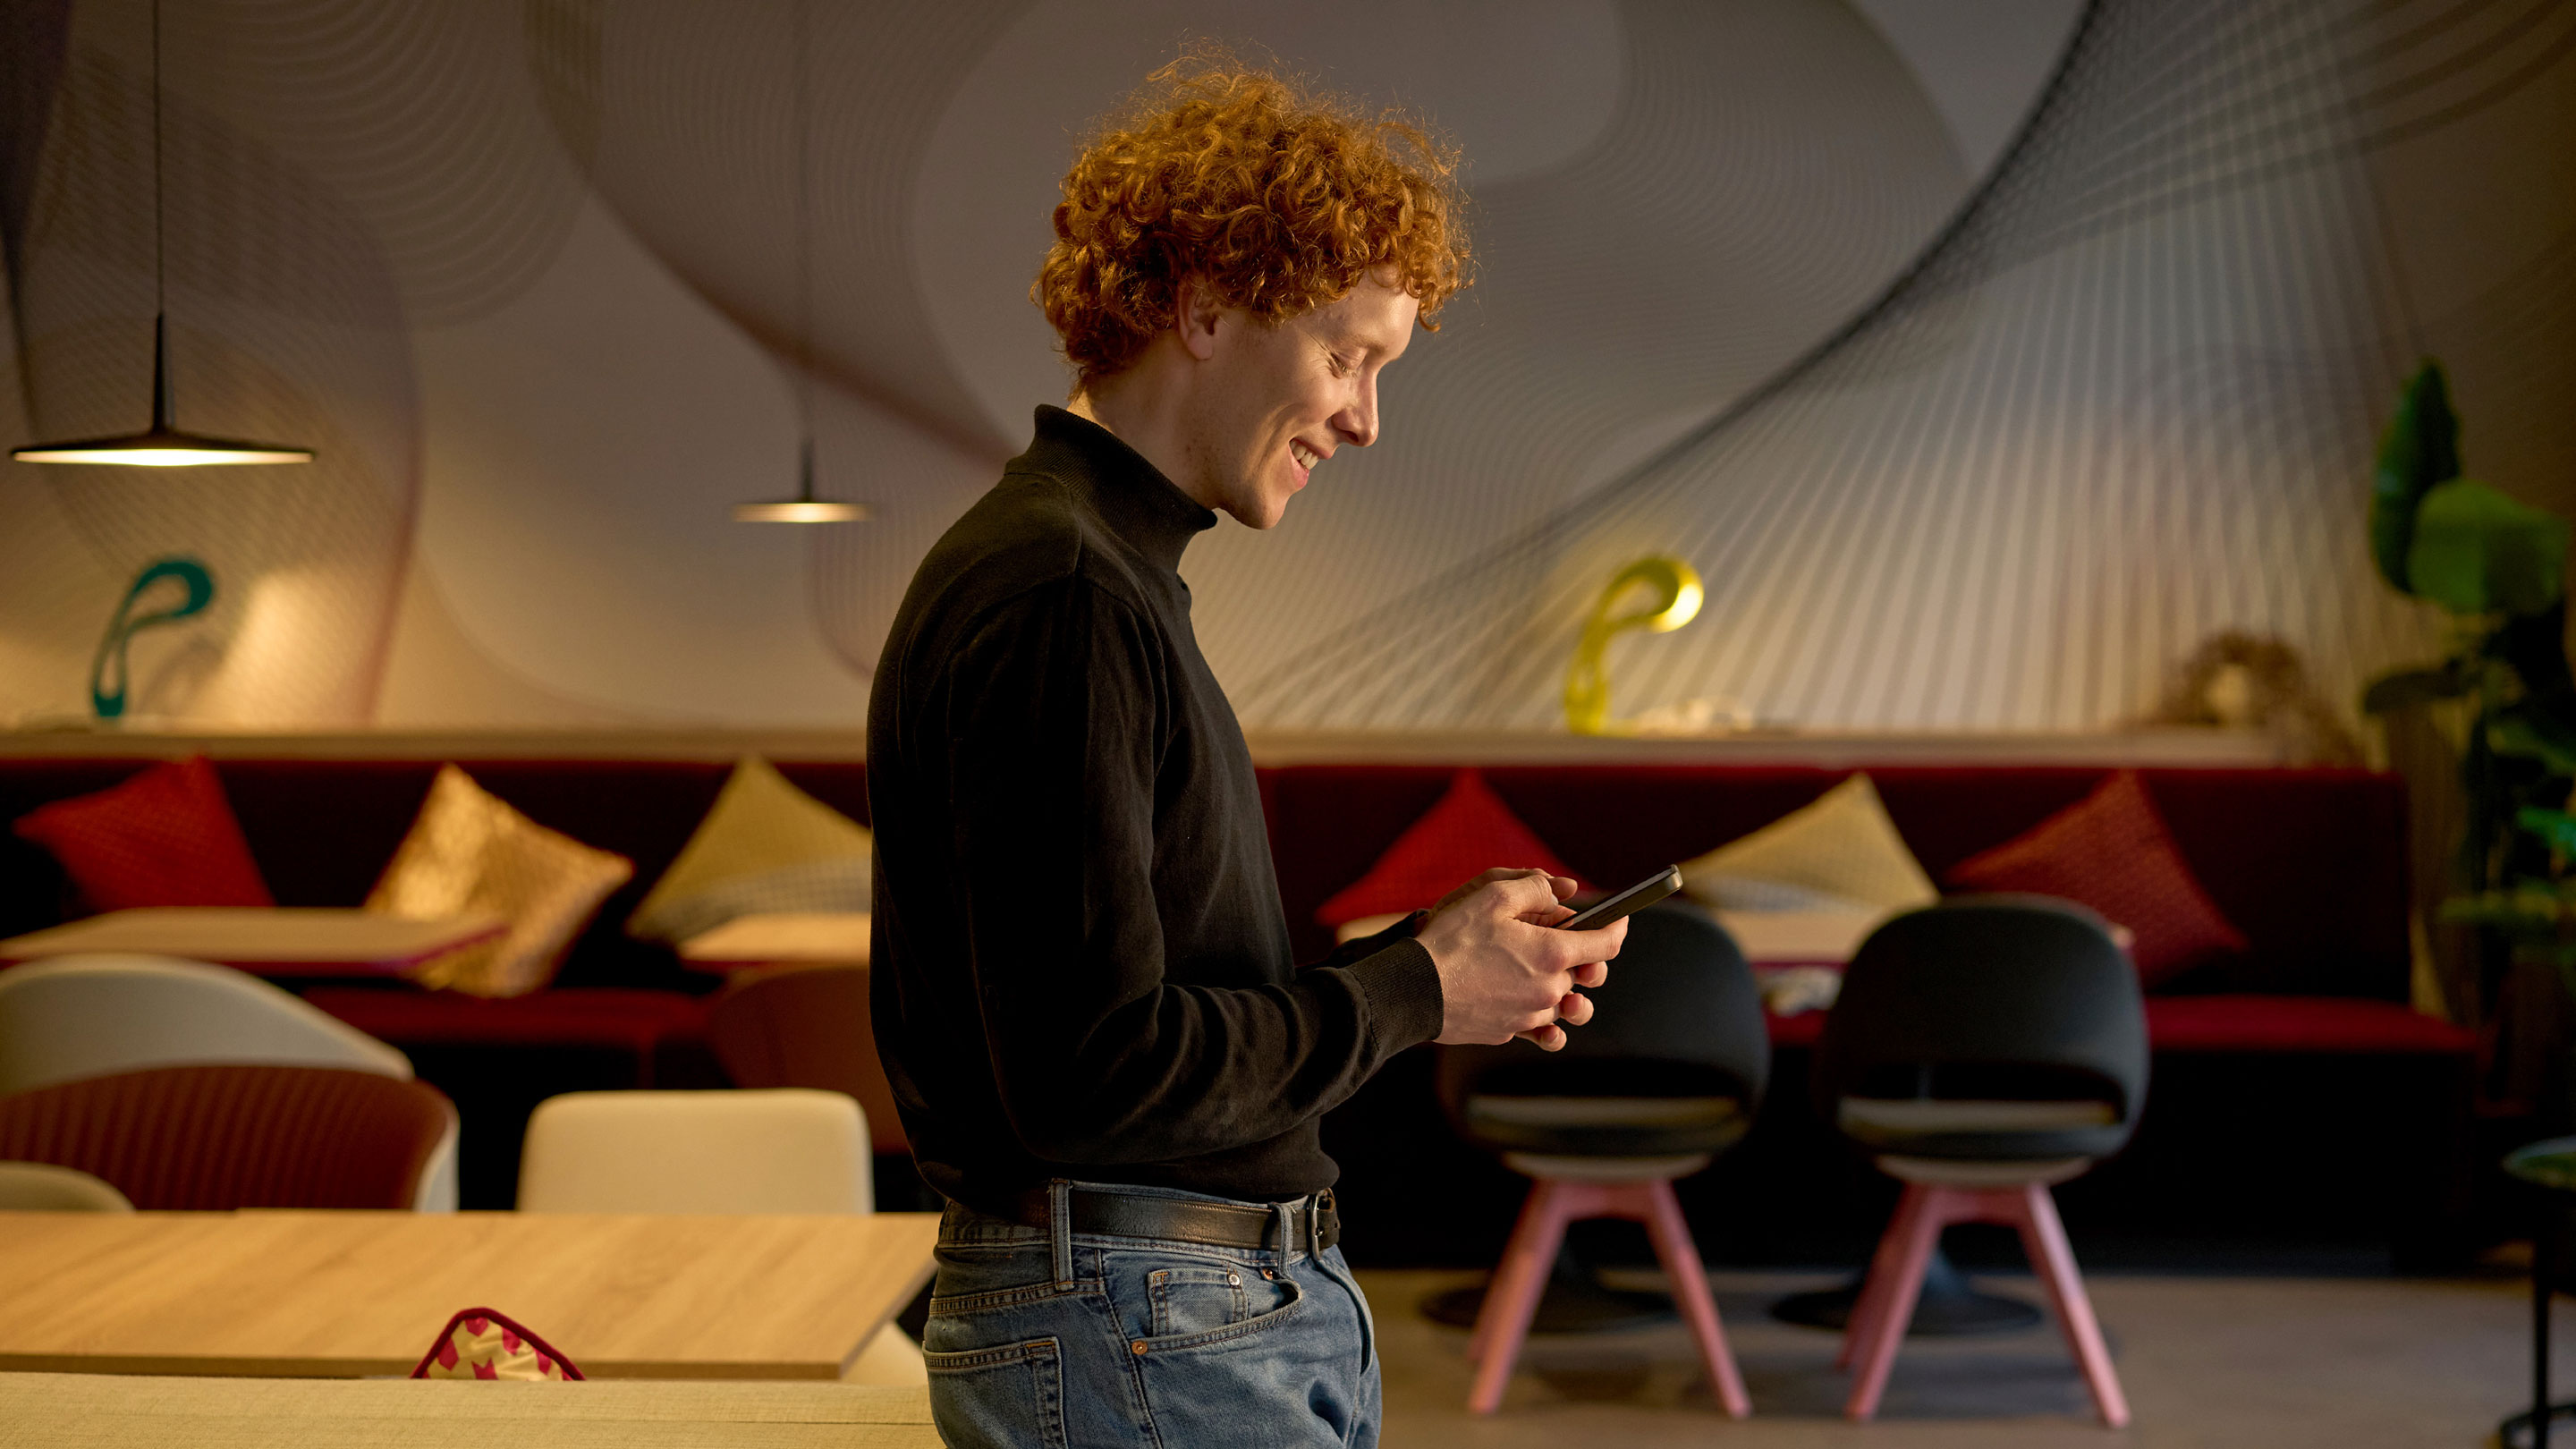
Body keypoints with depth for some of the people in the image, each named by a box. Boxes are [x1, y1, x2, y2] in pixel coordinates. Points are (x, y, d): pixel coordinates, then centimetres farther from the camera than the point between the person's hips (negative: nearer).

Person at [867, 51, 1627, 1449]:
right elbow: (1087, 1074, -21)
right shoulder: (1056, 600, -16)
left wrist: (1429, 955, 8)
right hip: (1127, 1334, -10)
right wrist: (1413, 993, -10)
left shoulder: (1117, 585, 17)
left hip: (1248, 1315, 10)